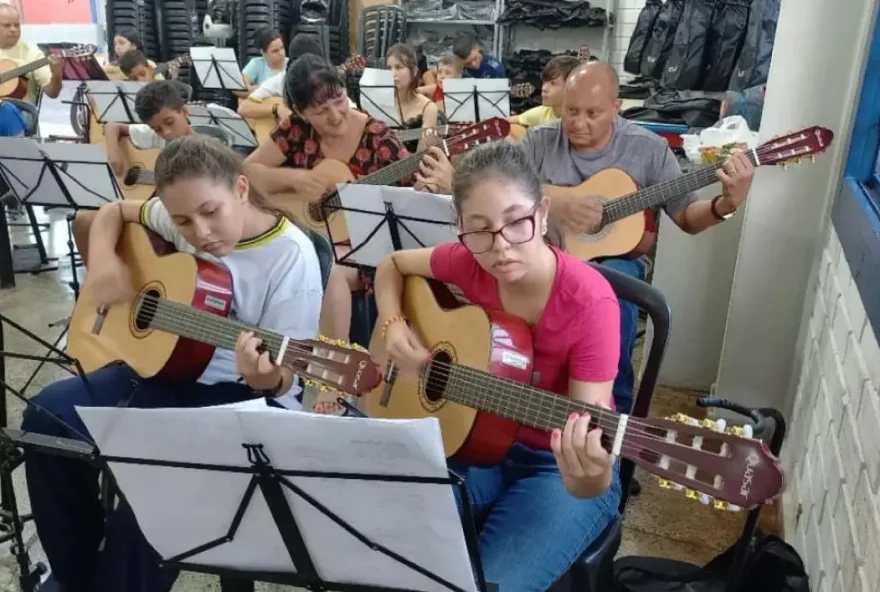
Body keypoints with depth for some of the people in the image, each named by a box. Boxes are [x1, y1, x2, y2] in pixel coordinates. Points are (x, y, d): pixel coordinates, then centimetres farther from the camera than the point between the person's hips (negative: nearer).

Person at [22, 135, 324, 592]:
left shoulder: (292, 257, -20)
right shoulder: (183, 217, -3)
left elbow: (286, 375, -18)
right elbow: (114, 211, 16)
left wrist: (267, 380, -42)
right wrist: (104, 264, -5)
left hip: (237, 393, -6)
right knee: (46, 416, -6)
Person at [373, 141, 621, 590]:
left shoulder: (588, 302, -25)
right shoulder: (469, 262, -11)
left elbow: (589, 417, -25)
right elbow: (392, 265, 8)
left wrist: (590, 476, -48)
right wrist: (393, 327, -10)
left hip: (555, 464, -3)